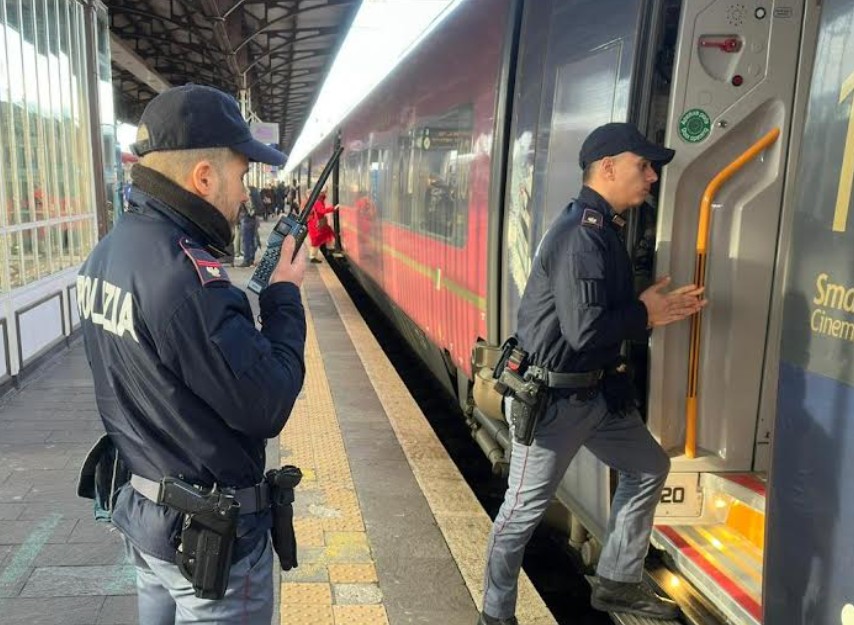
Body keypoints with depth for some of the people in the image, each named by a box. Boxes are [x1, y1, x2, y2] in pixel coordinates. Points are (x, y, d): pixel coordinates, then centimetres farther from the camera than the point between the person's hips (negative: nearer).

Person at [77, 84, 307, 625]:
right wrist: (285, 295, -13)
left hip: (141, 505, 8)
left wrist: (260, 293, 0)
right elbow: (267, 407, -24)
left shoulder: (109, 252, 0)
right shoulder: (185, 274, -30)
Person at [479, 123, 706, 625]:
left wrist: (657, 311, 2)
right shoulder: (582, 234, -23)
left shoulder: (604, 229, 10)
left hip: (594, 389, 10)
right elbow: (584, 329, -30)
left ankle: (618, 584, 34)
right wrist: (645, 315, -13)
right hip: (551, 396, -10)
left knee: (649, 468, 20)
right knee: (525, 510, 4)